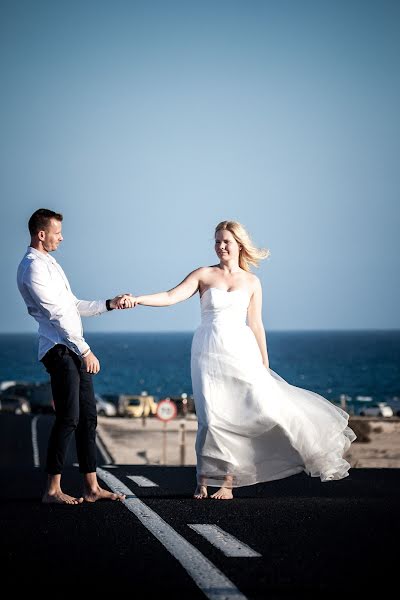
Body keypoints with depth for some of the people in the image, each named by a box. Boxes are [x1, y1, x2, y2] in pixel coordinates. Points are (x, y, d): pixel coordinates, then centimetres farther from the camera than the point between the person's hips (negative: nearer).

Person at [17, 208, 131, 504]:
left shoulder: (49, 264, 20)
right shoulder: (34, 267, -11)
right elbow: (57, 314, -16)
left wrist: (109, 304, 16)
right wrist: (86, 350, -15)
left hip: (75, 351, 10)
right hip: (60, 350, -10)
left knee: (88, 418, 8)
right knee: (68, 419, -10)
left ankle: (92, 487, 11)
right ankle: (53, 489, -3)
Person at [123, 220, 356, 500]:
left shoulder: (252, 282, 10)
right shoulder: (204, 275, 6)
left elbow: (256, 325, 10)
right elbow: (171, 297, -3)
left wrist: (265, 365, 7)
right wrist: (138, 299, -17)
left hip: (241, 351, 2)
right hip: (209, 351, -1)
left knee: (264, 408, -10)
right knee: (213, 418, -8)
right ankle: (204, 480, 5)